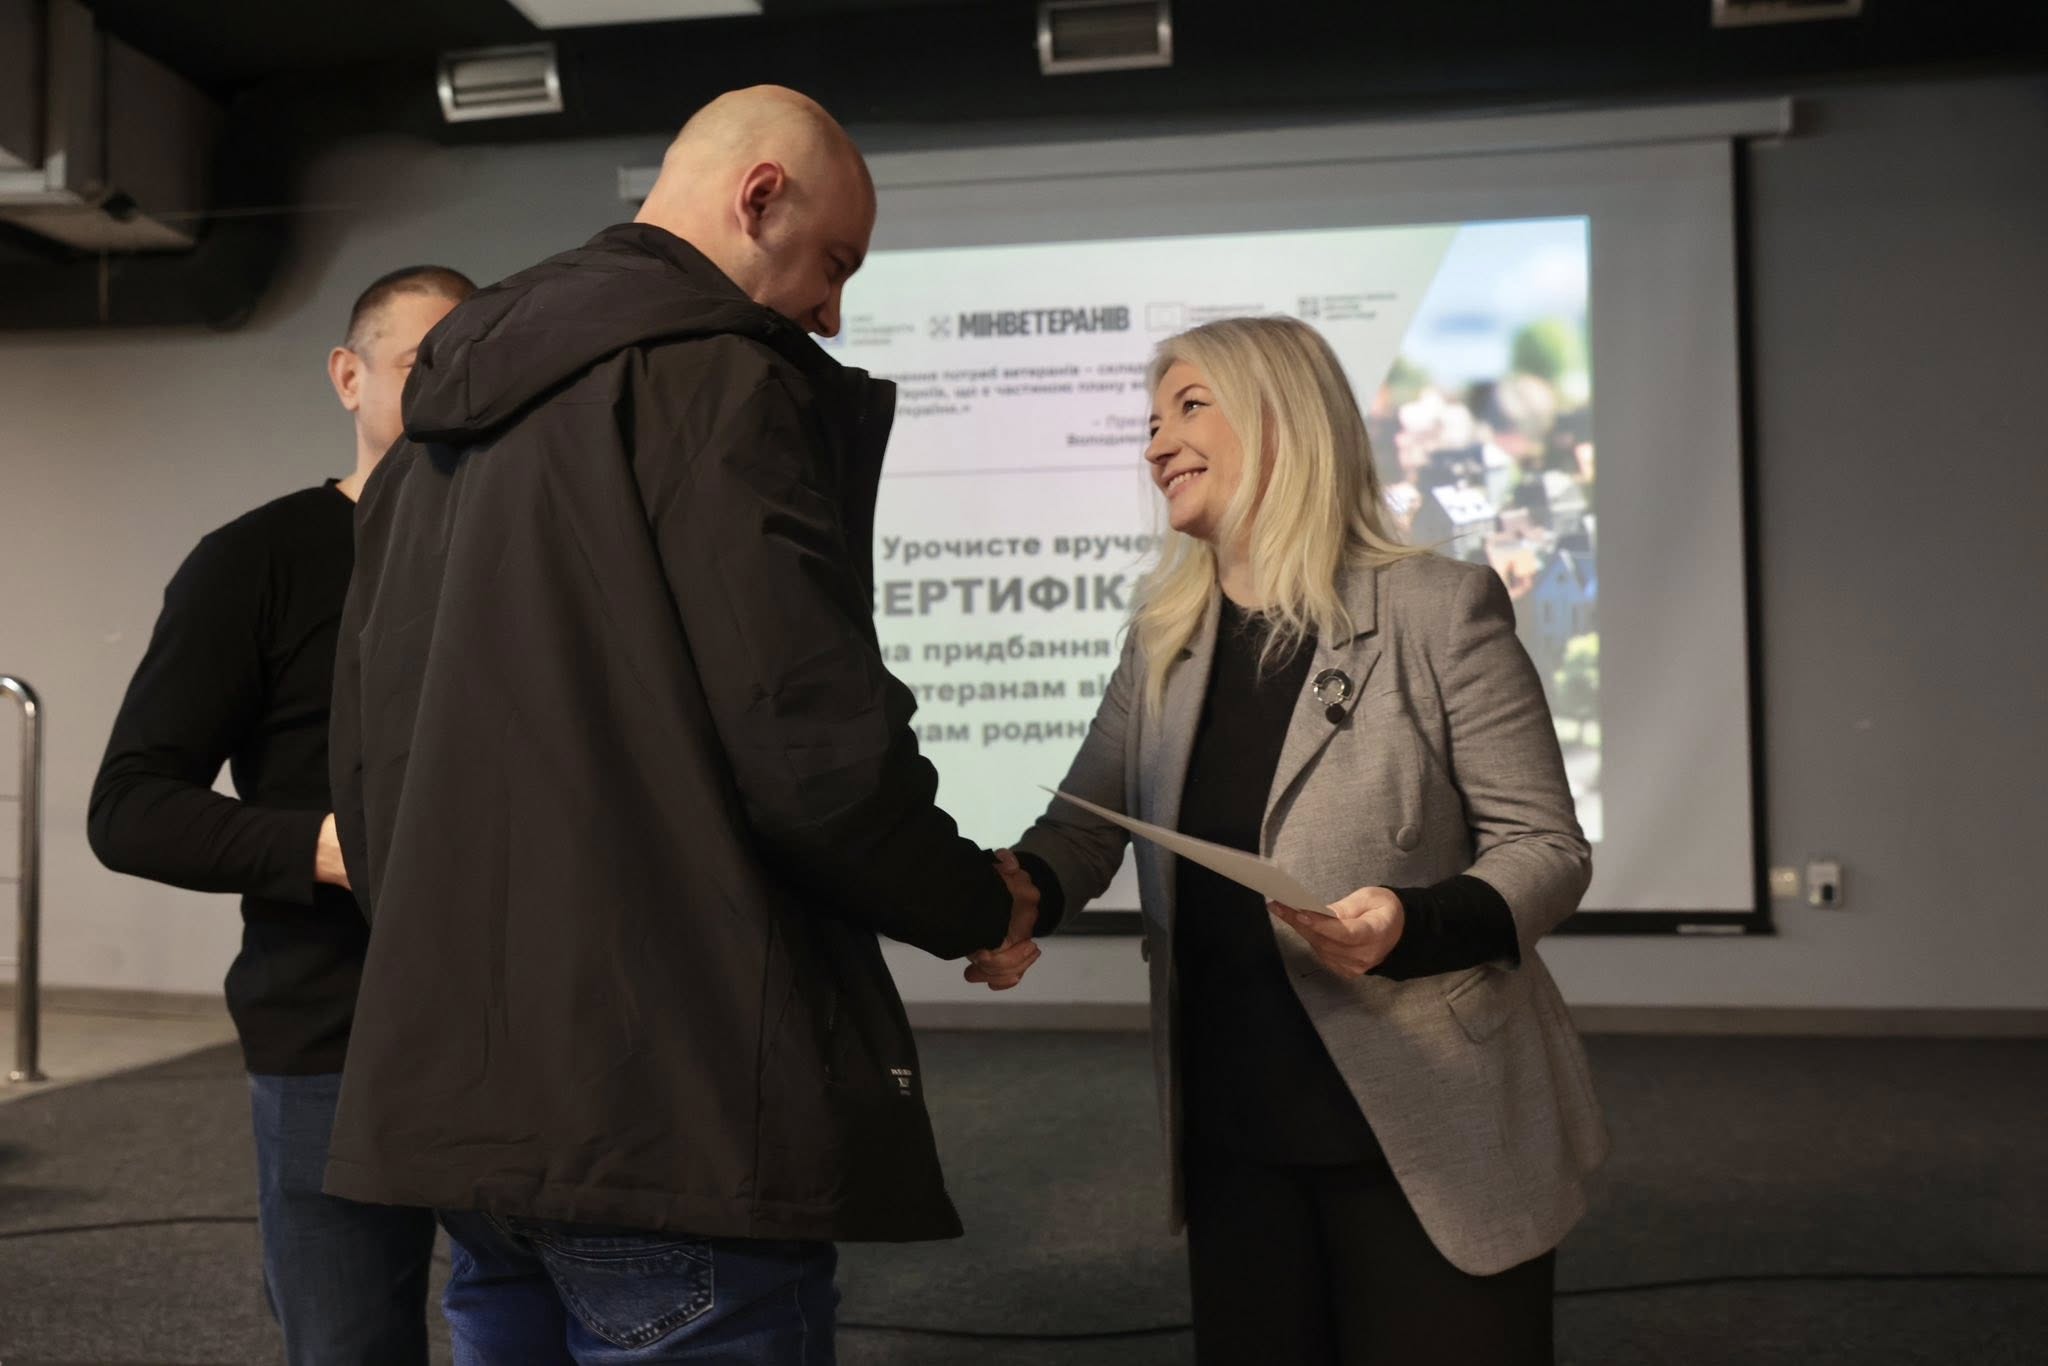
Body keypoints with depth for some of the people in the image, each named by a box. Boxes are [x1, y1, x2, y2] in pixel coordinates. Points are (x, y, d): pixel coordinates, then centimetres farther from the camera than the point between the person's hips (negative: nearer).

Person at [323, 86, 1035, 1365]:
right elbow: (813, 746, -20)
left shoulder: (448, 414, 16)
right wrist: (976, 903, -1)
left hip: (457, 1089, 9)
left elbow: (367, 766, 17)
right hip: (673, 1102, -8)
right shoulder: (715, 375, -11)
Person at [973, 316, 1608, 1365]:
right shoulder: (1165, 639, 6)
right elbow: (1083, 823, 7)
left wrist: (1415, 924, -29)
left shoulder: (1440, 608, -11)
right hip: (1234, 1134, 5)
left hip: (1431, 1137, -5)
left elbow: (1544, 845, -10)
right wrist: (1015, 897, -15)